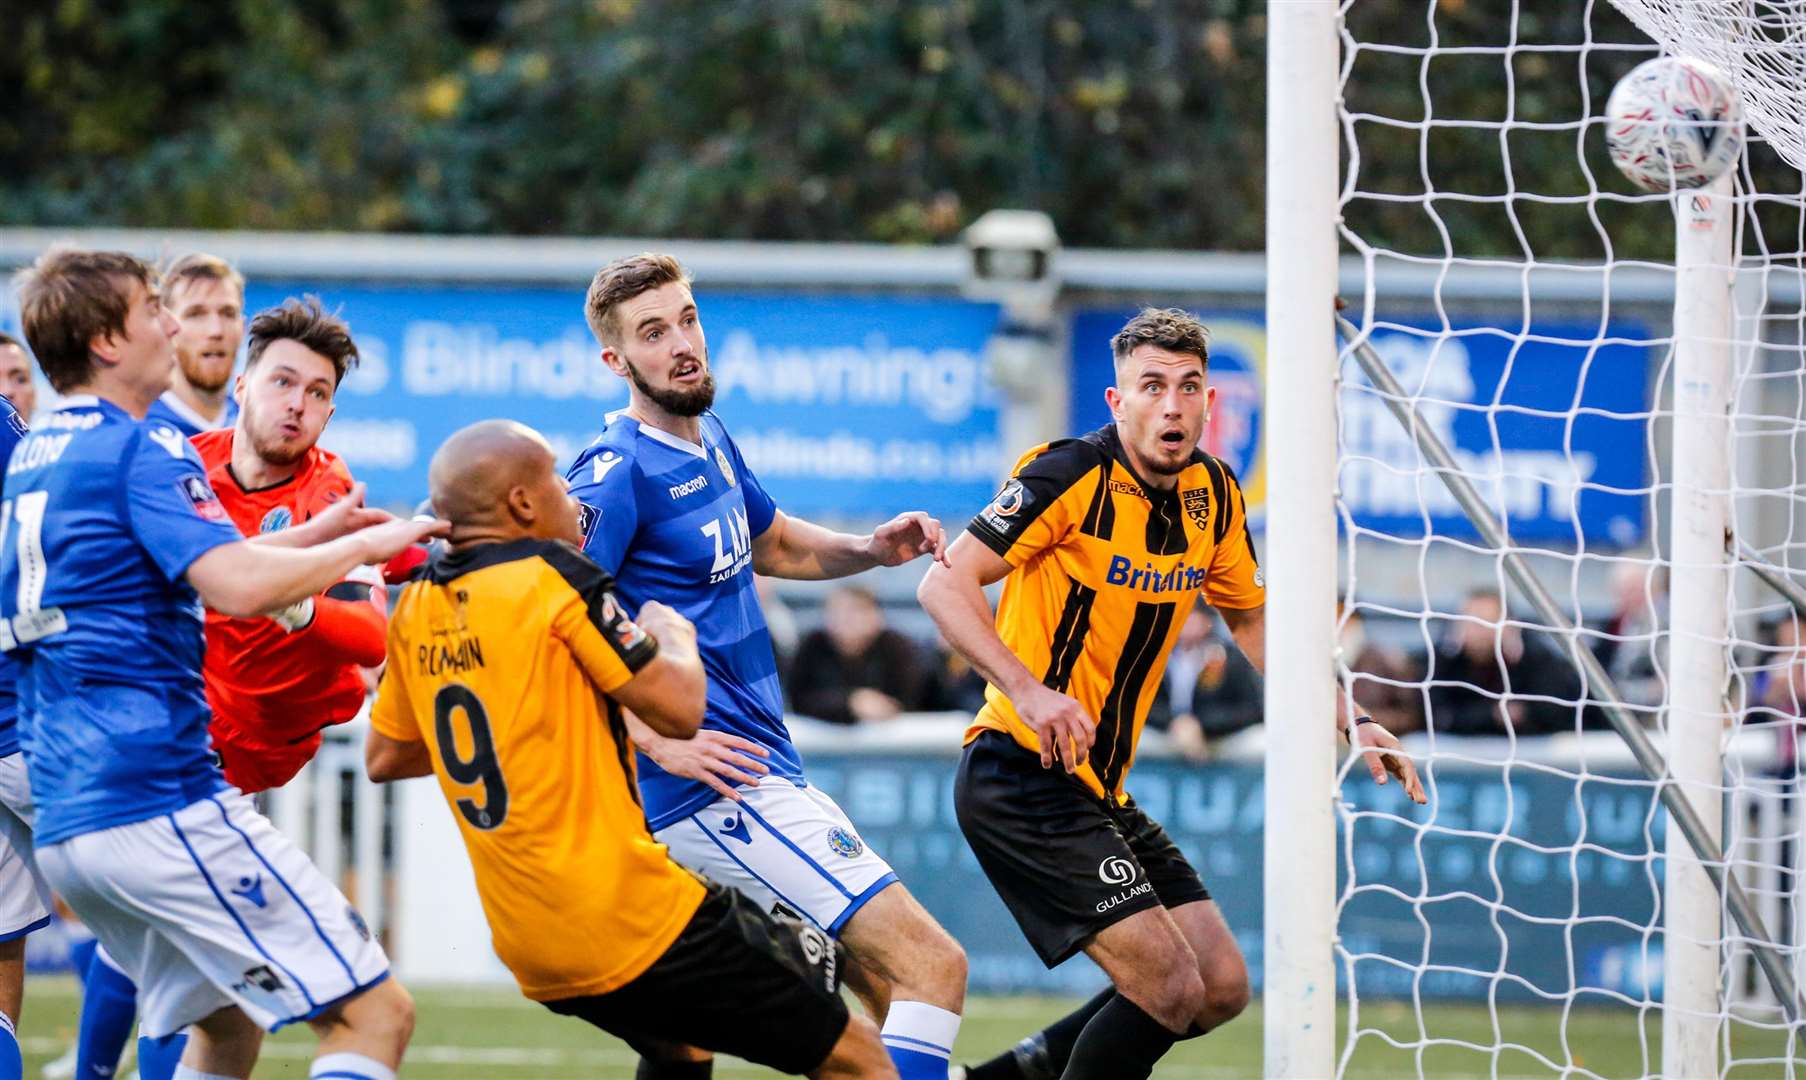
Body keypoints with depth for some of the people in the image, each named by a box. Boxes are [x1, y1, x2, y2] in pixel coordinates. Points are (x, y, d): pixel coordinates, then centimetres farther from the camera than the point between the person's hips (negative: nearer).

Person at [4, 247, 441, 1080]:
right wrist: (362, 545, -8)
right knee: (376, 1012, -8)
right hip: (161, 806, -9)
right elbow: (238, 587, -23)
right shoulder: (140, 451, -9)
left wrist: (313, 536, 27)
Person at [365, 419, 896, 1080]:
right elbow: (679, 710, -12)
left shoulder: (416, 609, 9)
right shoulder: (554, 577, -12)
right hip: (633, 922, -8)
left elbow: (384, 759, 21)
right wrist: (675, 636, 8)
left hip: (526, 945, 8)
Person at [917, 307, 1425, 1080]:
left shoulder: (1213, 493, 6)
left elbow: (1252, 620, 22)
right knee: (1168, 983, -17)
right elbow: (945, 585, -20)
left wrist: (1349, 724, 12)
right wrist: (1028, 690, -34)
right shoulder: (1074, 474, -17)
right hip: (1023, 776, -9)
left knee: (1222, 987, 9)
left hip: (1102, 791, 9)